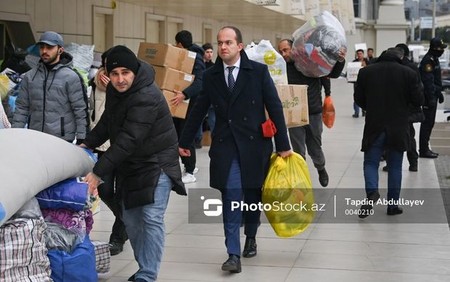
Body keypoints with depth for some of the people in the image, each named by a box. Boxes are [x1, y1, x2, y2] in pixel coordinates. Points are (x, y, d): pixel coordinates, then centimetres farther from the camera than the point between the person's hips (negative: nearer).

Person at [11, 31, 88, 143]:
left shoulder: (71, 77, -4)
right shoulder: (29, 77, 10)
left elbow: (81, 111, -5)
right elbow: (21, 108, 12)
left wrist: (81, 139, -9)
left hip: (62, 140, -4)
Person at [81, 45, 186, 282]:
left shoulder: (146, 97, -28)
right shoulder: (114, 90, 0)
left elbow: (127, 140, -34)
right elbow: (107, 122, 15)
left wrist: (98, 173, -37)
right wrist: (87, 144, 0)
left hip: (157, 163, -8)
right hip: (129, 165, 8)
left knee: (151, 219, -15)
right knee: (131, 220, 11)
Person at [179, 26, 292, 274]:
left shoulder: (258, 71, -3)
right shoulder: (210, 76, 4)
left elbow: (275, 108, -2)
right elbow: (198, 111, 11)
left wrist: (283, 145, -3)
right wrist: (184, 142, 13)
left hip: (254, 144, 0)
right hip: (224, 146, 1)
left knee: (252, 196, 10)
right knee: (231, 198, -9)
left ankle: (250, 237, 36)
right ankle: (233, 254, -5)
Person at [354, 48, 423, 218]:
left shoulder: (366, 72, -2)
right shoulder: (409, 73, -7)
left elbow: (358, 99, 4)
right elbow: (418, 101, -5)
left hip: (374, 126, 0)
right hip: (399, 127, 0)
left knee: (371, 162, 9)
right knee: (395, 166, 10)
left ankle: (372, 191, -18)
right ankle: (393, 205, 12)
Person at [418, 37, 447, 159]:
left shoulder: (434, 59, 17)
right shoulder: (428, 61, -17)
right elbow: (428, 81, -22)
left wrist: (439, 93, 26)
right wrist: (431, 98, -24)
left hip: (432, 96, 10)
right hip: (428, 97, -10)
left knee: (429, 123, 13)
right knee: (427, 123, -7)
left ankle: (424, 148, 20)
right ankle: (424, 150, -3)